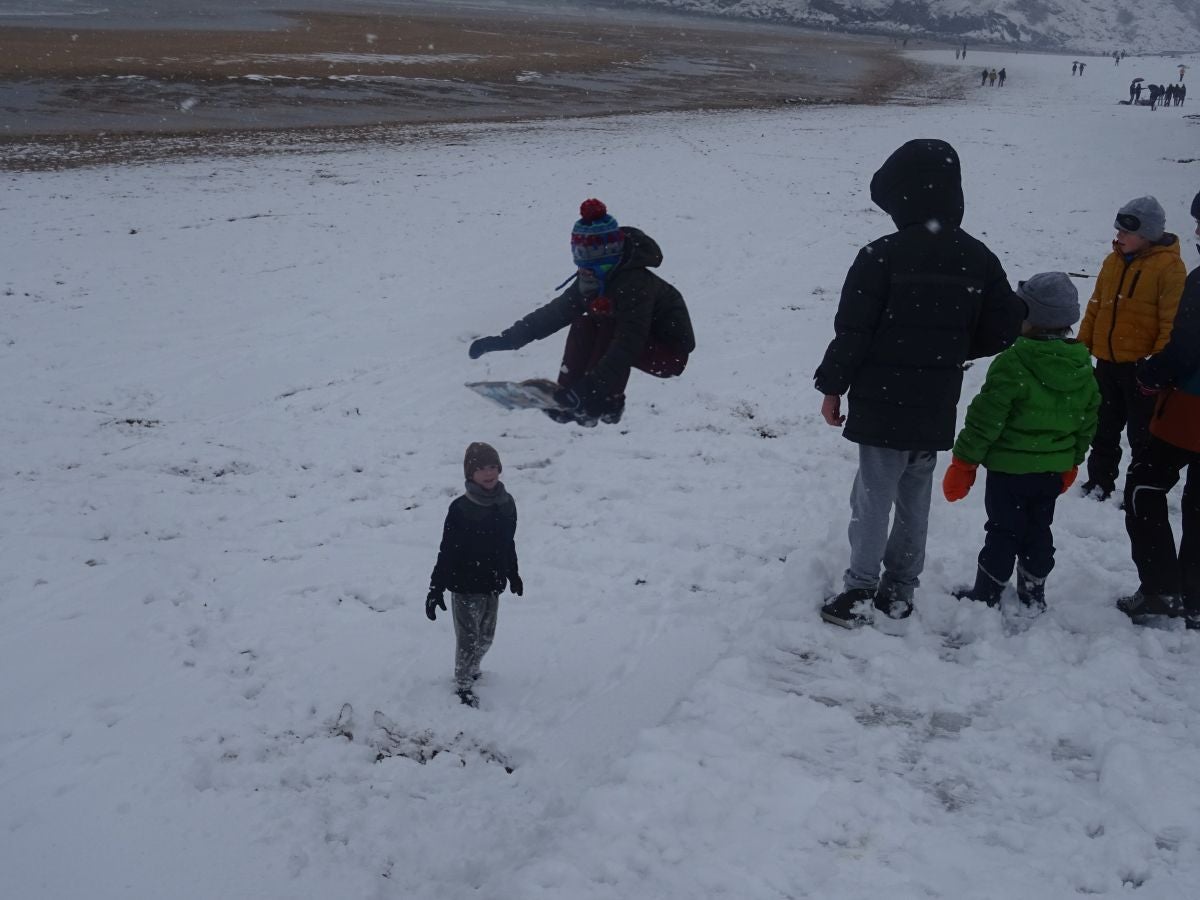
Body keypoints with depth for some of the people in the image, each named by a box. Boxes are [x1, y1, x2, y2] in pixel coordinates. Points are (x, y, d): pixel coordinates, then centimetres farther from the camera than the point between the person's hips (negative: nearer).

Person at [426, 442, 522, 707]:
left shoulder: (506, 504, -2)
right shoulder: (460, 508, -19)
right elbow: (447, 551, -16)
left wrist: (513, 574, 22)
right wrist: (436, 588, -16)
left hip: (493, 585, 6)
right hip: (465, 586, -5)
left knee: (485, 636, 19)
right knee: (468, 638, 4)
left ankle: (471, 670, 44)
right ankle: (463, 685, 24)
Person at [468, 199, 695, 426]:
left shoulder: (634, 284, -31)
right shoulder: (592, 281, -6)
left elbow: (627, 345, -40)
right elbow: (554, 312, -3)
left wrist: (589, 388, -47)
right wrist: (502, 339, -9)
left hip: (671, 351, -8)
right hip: (643, 340, 8)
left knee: (609, 326, -29)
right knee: (583, 324, -10)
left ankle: (607, 404, -22)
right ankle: (567, 394, -9)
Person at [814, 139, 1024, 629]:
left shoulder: (882, 255, -16)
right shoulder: (977, 258, 1)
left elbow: (853, 331, -14)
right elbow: (1004, 328, 6)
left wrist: (832, 386, -2)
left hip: (884, 403, -5)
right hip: (937, 406, 5)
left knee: (874, 497, 3)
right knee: (915, 497, 16)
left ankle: (860, 591, 7)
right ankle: (899, 589, 24)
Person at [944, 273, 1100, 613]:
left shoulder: (1012, 364, -21)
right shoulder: (1082, 368, 0)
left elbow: (985, 420, -19)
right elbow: (1087, 422, 9)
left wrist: (963, 463, -10)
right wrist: (1071, 462, 22)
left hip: (1010, 469, -5)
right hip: (1054, 469, 5)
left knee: (1003, 531, 5)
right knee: (1039, 530, 18)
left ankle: (985, 596, 14)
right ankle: (1033, 595, 28)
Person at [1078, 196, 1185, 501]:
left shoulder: (1169, 266, -12)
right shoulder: (1113, 261, 8)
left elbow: (1171, 321, -14)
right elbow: (1095, 307, 14)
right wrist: (1082, 347, 10)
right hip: (1108, 361, 6)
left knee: (1142, 433, 4)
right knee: (1104, 429, 16)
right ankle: (1099, 482, 29)